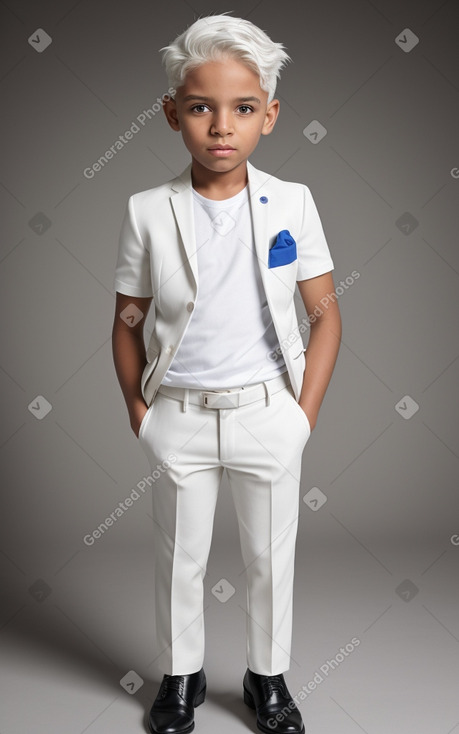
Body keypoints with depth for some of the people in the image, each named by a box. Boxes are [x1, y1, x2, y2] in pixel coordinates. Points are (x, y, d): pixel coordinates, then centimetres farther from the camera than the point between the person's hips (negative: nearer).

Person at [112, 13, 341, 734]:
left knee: (271, 557, 16)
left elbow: (325, 315, -1)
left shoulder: (292, 203, -7)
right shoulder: (148, 212, -7)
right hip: (177, 418, 0)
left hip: (268, 414, 0)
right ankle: (182, 676, 41)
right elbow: (128, 323, 2)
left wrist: (304, 414, -5)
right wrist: (138, 413, -2)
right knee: (179, 558, 17)